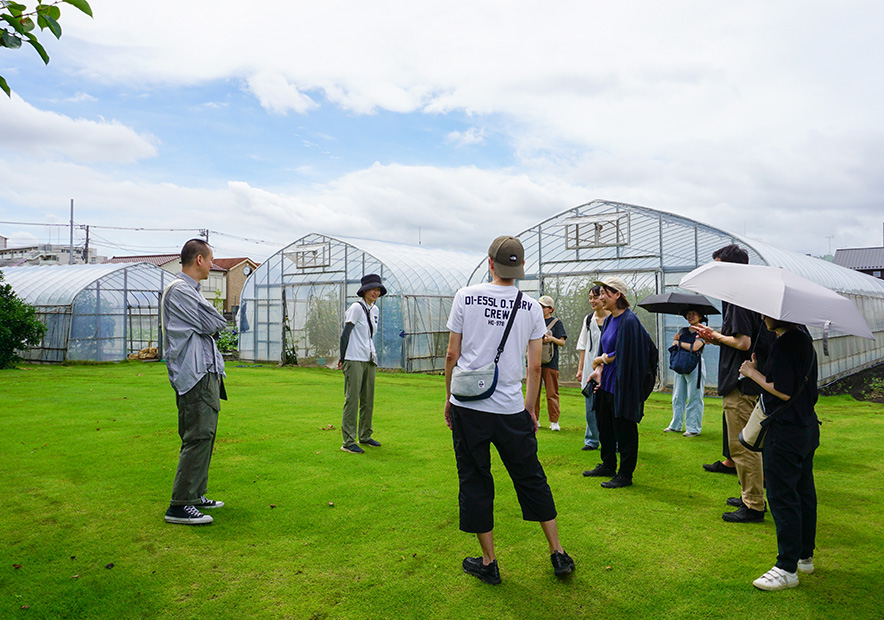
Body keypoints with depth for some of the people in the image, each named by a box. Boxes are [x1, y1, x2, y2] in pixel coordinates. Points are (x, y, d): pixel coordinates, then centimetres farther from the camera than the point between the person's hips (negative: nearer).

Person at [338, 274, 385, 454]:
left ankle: (365, 436, 26)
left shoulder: (375, 310, 14)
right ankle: (348, 442, -2)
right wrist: (343, 358, -11)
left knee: (368, 400, 14)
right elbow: (345, 333, -11)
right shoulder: (357, 307, -10)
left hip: (369, 360, 8)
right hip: (354, 360, -8)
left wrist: (372, 353, 17)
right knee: (352, 400, -6)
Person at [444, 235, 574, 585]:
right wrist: (530, 407, 15)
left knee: (474, 481, 9)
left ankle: (488, 563, 19)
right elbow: (535, 366, 4)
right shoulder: (531, 307, 2)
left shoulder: (466, 297, -2)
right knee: (531, 478, 14)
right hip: (511, 409, 2)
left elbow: (452, 355, 1)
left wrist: (449, 398, 12)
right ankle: (558, 555, 24)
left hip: (467, 407, -1)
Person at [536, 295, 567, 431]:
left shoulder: (557, 323, 4)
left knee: (552, 393, -1)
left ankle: (554, 421, 7)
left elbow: (562, 342, -1)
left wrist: (552, 339, -19)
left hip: (550, 363, -3)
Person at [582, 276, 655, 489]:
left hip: (621, 387, -9)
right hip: (606, 384, 9)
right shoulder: (609, 320, 10)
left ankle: (625, 475, 15)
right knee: (604, 426, 19)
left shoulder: (629, 320, -18)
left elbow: (624, 354, -20)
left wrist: (601, 360, -7)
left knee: (623, 431, 3)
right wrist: (599, 370, -2)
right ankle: (608, 466, 35)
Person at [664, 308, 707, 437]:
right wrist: (675, 339, -3)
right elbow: (674, 344, 17)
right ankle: (675, 426, 18)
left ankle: (693, 428, 3)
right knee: (677, 397, 9)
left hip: (695, 366, -6)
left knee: (694, 398, -4)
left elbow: (694, 347, -17)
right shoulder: (683, 330, 16)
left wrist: (679, 343, -6)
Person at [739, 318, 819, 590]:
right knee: (803, 492, 18)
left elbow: (784, 392, -22)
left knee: (782, 496, -4)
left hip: (785, 432, -10)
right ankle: (805, 556, 31)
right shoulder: (803, 337, 9)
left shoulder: (784, 345, -20)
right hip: (807, 427, 10)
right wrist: (760, 369, 13)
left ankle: (787, 569, 3)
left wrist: (753, 373, -11)